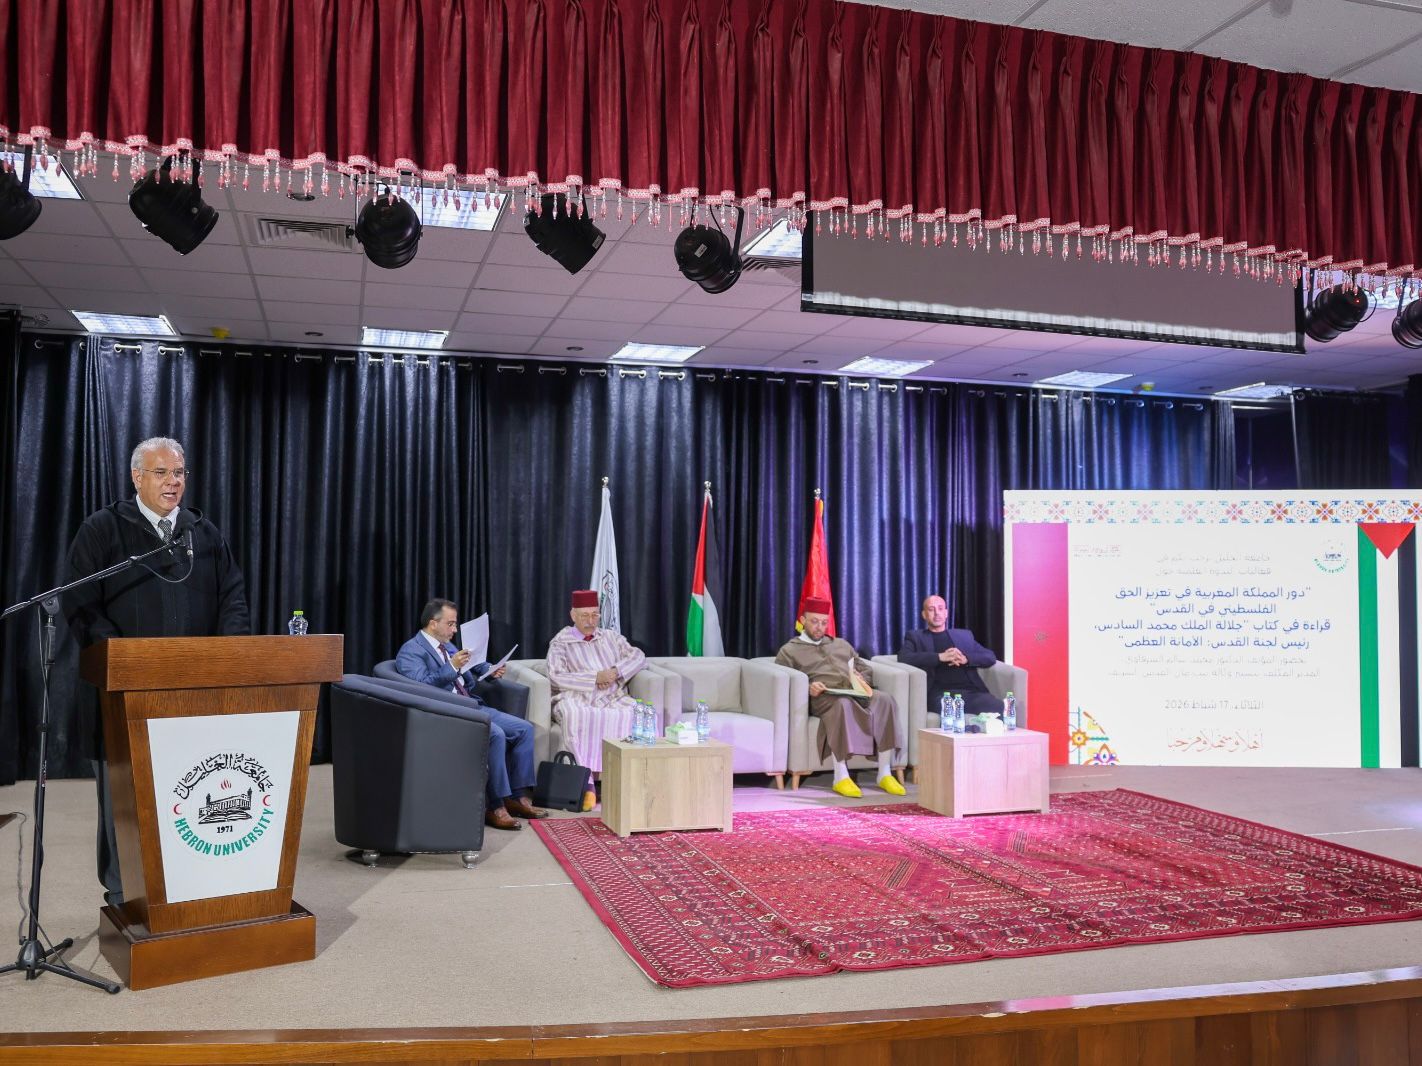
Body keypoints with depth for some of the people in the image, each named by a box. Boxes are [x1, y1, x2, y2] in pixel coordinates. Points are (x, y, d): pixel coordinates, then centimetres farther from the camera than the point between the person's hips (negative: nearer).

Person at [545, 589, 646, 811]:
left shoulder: (611, 637, 24)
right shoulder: (560, 643, 11)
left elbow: (638, 656, 14)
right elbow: (557, 677, -6)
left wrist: (615, 672, -4)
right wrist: (595, 678, -11)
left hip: (613, 699, 3)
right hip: (576, 699, -2)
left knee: (632, 714, -32)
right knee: (577, 716, -39)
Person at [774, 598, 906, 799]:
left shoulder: (841, 644, 31)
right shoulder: (789, 651, 16)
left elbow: (867, 669, 27)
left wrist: (862, 682, 3)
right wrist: (807, 688, -17)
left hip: (855, 693, 4)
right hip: (823, 697, -4)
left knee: (884, 699, -28)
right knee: (843, 704, -40)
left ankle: (885, 773, -27)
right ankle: (841, 777, -37)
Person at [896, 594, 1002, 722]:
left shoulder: (964, 635, 26)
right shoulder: (915, 636, 18)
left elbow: (990, 657, 17)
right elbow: (903, 658, -2)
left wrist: (966, 659, -4)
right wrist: (940, 657, -12)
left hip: (971, 691, 3)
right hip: (941, 694, -3)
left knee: (1000, 708, -26)